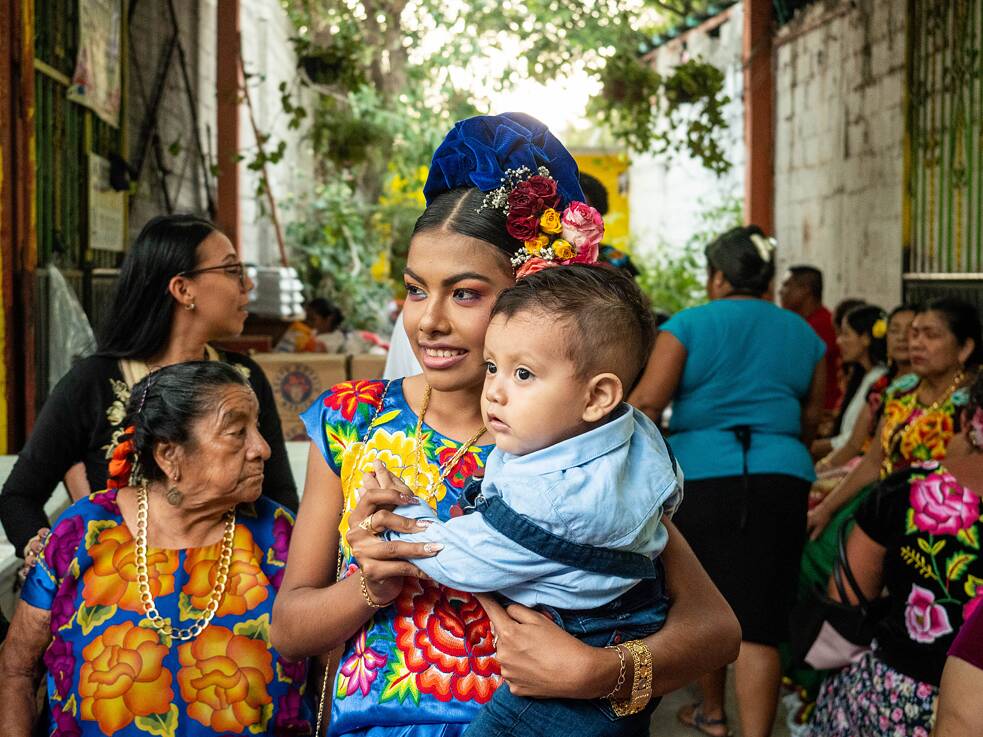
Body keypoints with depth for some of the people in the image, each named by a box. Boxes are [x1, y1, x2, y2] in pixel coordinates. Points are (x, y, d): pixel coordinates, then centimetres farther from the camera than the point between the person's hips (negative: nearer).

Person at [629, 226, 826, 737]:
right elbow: (811, 418, 18)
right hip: (782, 478, 2)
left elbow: (647, 402, -10)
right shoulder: (802, 334, 12)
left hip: (700, 472, -2)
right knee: (757, 622, 0)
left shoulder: (689, 324, -1)